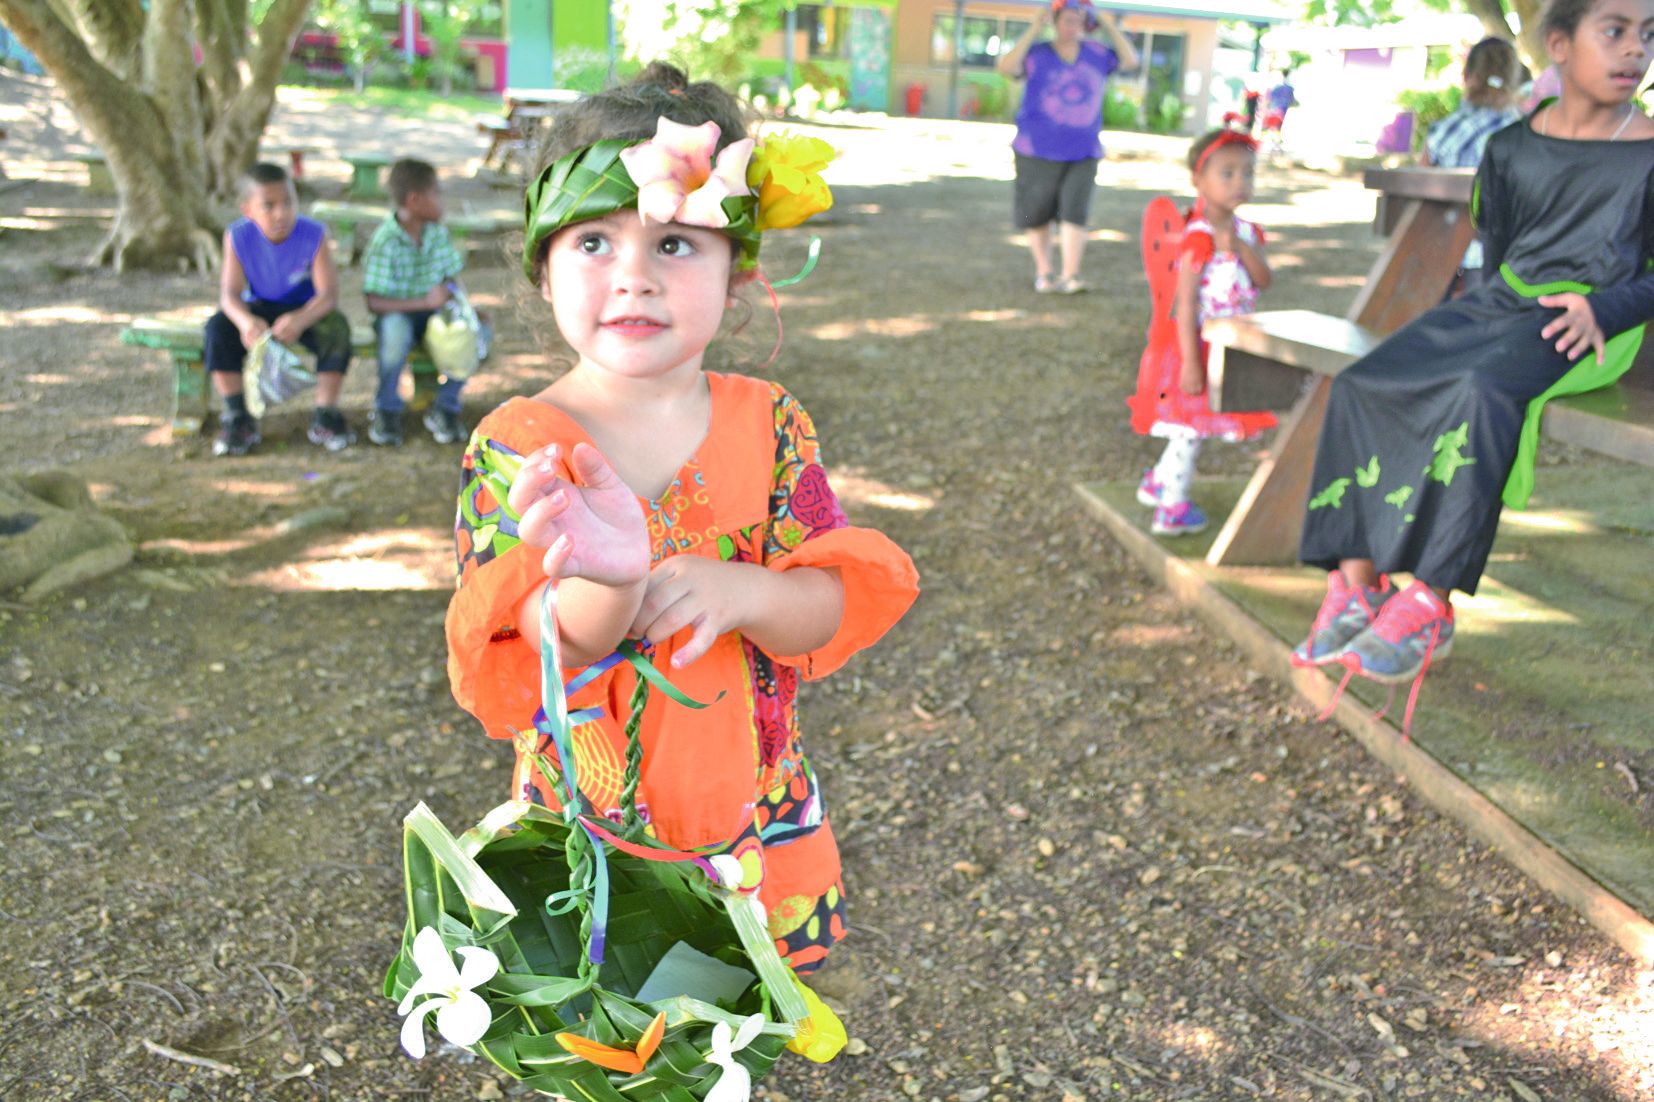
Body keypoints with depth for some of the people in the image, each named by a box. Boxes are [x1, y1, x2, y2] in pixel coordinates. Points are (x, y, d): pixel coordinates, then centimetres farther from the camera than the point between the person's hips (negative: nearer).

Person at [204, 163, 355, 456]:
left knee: (336, 327, -32)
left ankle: (325, 416, -17)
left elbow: (328, 293, -24)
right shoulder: (238, 236, -13)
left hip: (306, 311, -1)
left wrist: (300, 319, -45)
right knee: (217, 327, -25)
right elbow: (229, 294, -18)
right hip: (258, 310, 2)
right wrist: (245, 321, -43)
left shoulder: (313, 234, -18)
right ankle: (237, 418, -13)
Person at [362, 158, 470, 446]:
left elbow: (450, 280, 7)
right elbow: (375, 302, -20)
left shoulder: (438, 232, 1)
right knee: (396, 330, -39)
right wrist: (426, 301, -27)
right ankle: (386, 410, -13)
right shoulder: (385, 241, -16)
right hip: (397, 313, -4)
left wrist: (450, 294, -16)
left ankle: (444, 408, -5)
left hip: (435, 312, 4)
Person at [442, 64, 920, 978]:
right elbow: (512, 674, -20)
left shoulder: (770, 425, -6)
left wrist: (744, 592, -30)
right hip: (583, 826, -1)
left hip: (753, 818, 2)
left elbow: (836, 608, -8)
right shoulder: (516, 446, -13)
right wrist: (607, 589, -42)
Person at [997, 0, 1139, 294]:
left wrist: (1109, 27, 0)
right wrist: (1033, 31, -21)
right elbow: (1006, 68, -19)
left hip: (1083, 152, 2)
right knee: (1037, 214, 7)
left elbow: (1130, 61, 7)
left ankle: (1070, 276, -12)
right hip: (1038, 151, -1)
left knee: (1074, 212, -10)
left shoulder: (1097, 54, 8)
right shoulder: (1037, 54, -4)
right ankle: (1043, 272, 22)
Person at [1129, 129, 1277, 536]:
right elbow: (1185, 302, -22)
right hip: (1196, 346, -8)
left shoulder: (1246, 233, 6)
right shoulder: (1197, 238, -19)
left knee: (1193, 425, 19)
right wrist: (1190, 361, -25)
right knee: (1192, 425, 2)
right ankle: (1171, 508, 15)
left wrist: (1240, 248, -24)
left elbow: (1264, 280, -7)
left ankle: (1160, 482, 36)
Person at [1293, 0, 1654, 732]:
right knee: (1364, 384, -20)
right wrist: (1488, 310, 5)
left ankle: (1428, 606, -32)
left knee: (1481, 392, -37)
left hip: (1588, 327, -5)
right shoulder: (1510, 149, 12)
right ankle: (1356, 587, -20)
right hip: (1498, 303, 5)